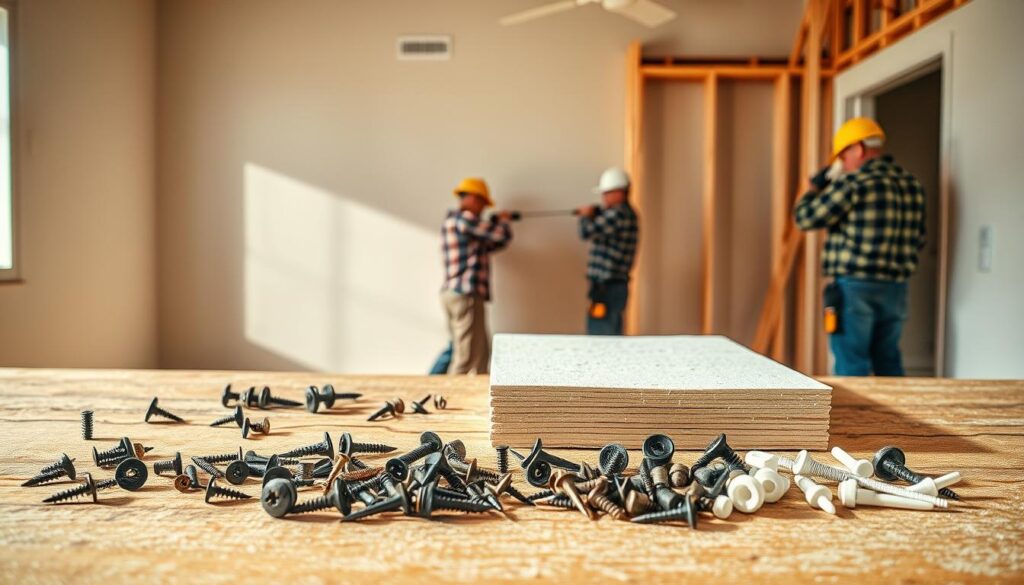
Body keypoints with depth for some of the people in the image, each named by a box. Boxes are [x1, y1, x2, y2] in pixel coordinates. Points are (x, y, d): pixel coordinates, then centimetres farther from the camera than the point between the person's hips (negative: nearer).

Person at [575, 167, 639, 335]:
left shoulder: (617, 214, -16)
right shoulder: (628, 214, 15)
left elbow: (587, 233, -22)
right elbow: (600, 233, 21)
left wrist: (585, 216, -2)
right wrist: (594, 216, 5)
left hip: (607, 288, -10)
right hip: (617, 286, 10)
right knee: (612, 339, 16)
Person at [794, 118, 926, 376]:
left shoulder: (853, 184, -13)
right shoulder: (912, 185, 10)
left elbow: (805, 218, -9)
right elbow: (918, 240, 16)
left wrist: (815, 187, 7)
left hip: (854, 288, -7)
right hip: (895, 289, 7)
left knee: (851, 367, 0)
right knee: (889, 364, 18)